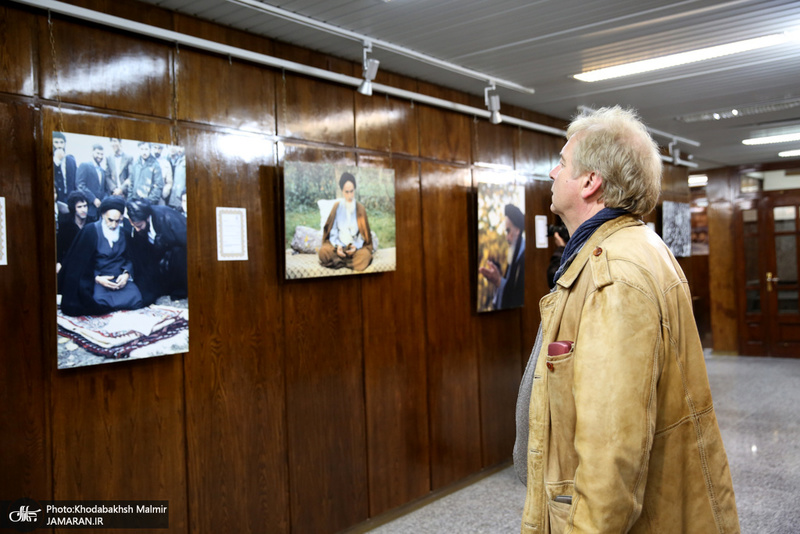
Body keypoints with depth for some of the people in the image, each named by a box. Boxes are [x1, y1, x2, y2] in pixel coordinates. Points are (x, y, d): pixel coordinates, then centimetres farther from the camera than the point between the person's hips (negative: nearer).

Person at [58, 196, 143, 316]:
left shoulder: (124, 232, 8)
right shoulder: (91, 231, 0)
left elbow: (129, 257, 10)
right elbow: (80, 262, 0)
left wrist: (127, 274, -12)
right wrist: (97, 278, -14)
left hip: (121, 278, 3)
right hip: (99, 278, -3)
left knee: (135, 299, -28)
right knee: (100, 302, -35)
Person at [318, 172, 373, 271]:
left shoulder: (360, 208, 7)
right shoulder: (337, 206, 7)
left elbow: (364, 233, 6)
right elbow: (332, 230, 3)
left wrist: (356, 246, -14)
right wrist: (337, 245, -17)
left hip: (356, 245, 0)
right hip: (338, 244, 1)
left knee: (365, 255, -36)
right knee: (323, 251, -33)